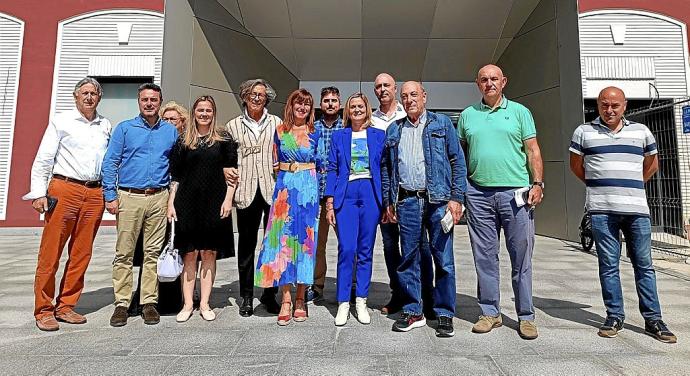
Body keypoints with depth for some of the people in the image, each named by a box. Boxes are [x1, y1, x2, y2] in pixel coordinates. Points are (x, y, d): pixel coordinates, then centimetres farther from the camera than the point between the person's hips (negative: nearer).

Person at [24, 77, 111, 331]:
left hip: (95, 194, 4)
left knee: (81, 254, 6)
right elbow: (43, 160, 2)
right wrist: (39, 193, -7)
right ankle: (43, 310, 10)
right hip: (64, 190, -3)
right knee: (50, 253, -1)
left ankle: (65, 306, 18)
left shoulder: (106, 126, 15)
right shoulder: (61, 122, 6)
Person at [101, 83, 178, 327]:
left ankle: (149, 302, 12)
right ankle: (122, 303, 10)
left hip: (159, 199, 1)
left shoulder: (171, 131, 12)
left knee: (153, 253, 4)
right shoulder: (124, 128, 7)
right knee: (124, 253, 0)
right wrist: (110, 196, -4)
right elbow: (110, 163, 4)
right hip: (129, 197, -1)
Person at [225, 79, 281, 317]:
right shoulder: (233, 125, 13)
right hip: (246, 191, 1)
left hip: (273, 190, 0)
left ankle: (270, 294, 17)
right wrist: (226, 171, -3)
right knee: (246, 244, 7)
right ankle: (246, 297, 20)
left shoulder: (276, 123, 11)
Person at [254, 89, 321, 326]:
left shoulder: (315, 132, 6)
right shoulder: (280, 131, 10)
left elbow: (321, 164, 8)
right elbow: (275, 162, 16)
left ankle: (300, 299, 12)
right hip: (284, 188, 1)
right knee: (283, 239, -4)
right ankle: (286, 299, 5)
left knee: (305, 239, 1)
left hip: (308, 189, -1)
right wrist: (285, 176, 6)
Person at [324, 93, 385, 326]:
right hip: (346, 194, 0)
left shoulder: (378, 135, 11)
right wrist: (329, 203, 0)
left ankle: (361, 302, 16)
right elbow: (332, 169, 7)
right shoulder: (339, 136, 11)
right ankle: (343, 303, 6)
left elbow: (385, 169, 9)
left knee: (365, 250, 4)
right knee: (346, 249, -7)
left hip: (371, 194, 1)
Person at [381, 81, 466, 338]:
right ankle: (413, 311, 19)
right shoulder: (394, 130, 15)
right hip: (407, 201, 3)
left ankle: (444, 314, 14)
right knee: (408, 258, 7)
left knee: (443, 259, 1)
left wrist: (456, 198, -6)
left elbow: (458, 161, 3)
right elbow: (386, 168, 15)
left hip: (438, 200, -2)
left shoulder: (442, 123, 8)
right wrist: (388, 202, 9)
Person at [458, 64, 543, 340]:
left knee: (521, 257, 3)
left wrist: (537, 184, -6)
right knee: (485, 256, 7)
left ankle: (526, 317, 15)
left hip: (515, 192, -1)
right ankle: (490, 312, 20)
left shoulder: (519, 112, 9)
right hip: (478, 193, 2)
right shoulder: (467, 115, 13)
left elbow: (533, 151, 5)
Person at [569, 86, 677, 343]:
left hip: (637, 209, 2)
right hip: (602, 210, -2)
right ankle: (614, 317, 13)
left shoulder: (641, 131, 12)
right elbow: (576, 165, 14)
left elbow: (652, 164, 23)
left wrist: (631, 187, 17)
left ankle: (653, 319, 17)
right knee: (608, 265, 3)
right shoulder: (584, 132, 7)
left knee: (644, 265, 6)